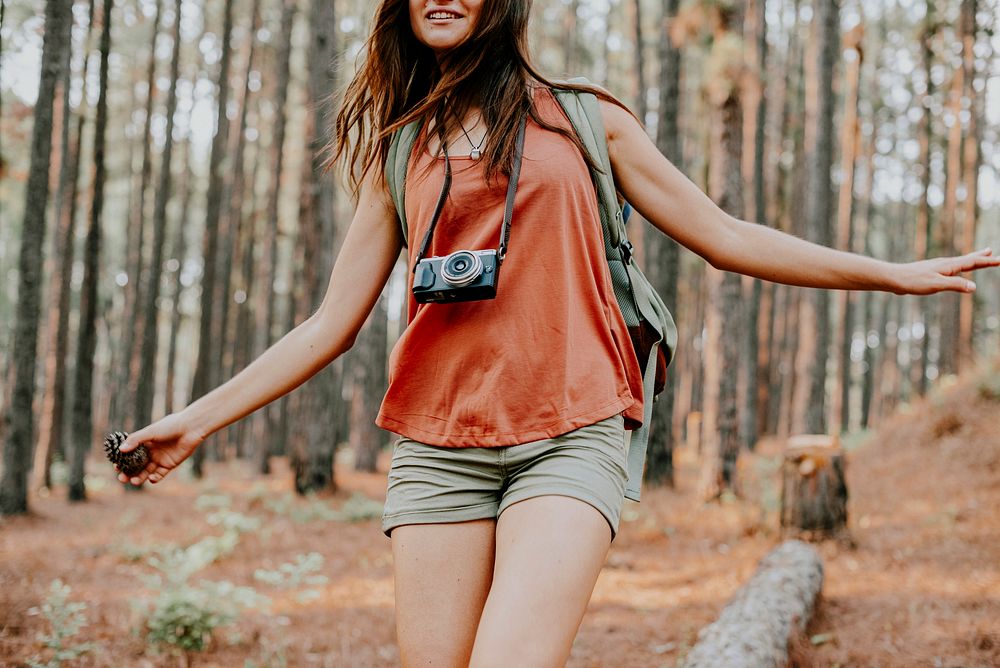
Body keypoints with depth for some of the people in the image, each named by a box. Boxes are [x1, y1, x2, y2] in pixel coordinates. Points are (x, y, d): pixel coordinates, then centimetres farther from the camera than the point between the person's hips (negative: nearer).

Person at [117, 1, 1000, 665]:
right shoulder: (397, 152, 16)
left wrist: (892, 273, 12)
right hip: (438, 449, 2)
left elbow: (722, 236, 14)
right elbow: (333, 324, 15)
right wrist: (197, 421, 11)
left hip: (570, 438, -2)